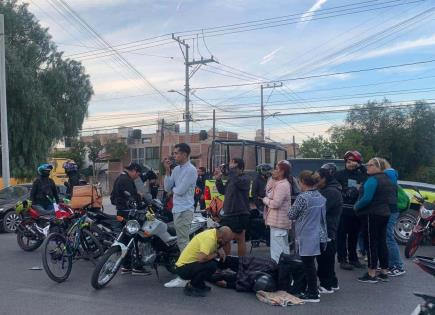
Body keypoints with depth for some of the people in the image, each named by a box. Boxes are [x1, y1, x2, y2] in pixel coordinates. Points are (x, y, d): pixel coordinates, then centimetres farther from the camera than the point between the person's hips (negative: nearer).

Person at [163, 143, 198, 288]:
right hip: (177, 210, 9)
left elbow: (180, 190, -19)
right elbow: (167, 188, 6)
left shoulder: (191, 170, -14)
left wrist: (172, 188, 3)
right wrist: (167, 170, -1)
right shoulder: (176, 169, 12)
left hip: (184, 211, -9)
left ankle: (183, 278, -4)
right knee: (183, 243, 16)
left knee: (183, 243, -7)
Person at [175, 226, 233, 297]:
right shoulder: (209, 238, -24)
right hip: (183, 268, -10)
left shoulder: (214, 232, 3)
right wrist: (216, 254, -18)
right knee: (211, 266, -26)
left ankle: (199, 284, 13)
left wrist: (220, 250, 1)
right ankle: (190, 287, -9)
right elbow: (202, 258, -36)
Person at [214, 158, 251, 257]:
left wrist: (232, 169, -24)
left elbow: (238, 182, -35)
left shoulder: (245, 178, -12)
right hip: (227, 214, 9)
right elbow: (223, 191, 19)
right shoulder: (231, 178, 13)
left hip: (240, 215, -9)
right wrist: (218, 179, 7)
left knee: (240, 239, 3)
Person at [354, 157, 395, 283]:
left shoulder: (373, 179, -15)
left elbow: (367, 198, -23)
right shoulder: (387, 179, 15)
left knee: (371, 244, -5)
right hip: (384, 214, 9)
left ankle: (371, 275, -2)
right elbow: (393, 196, 21)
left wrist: (356, 207, -9)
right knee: (382, 243, 12)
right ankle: (384, 273, 17)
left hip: (372, 215, -9)